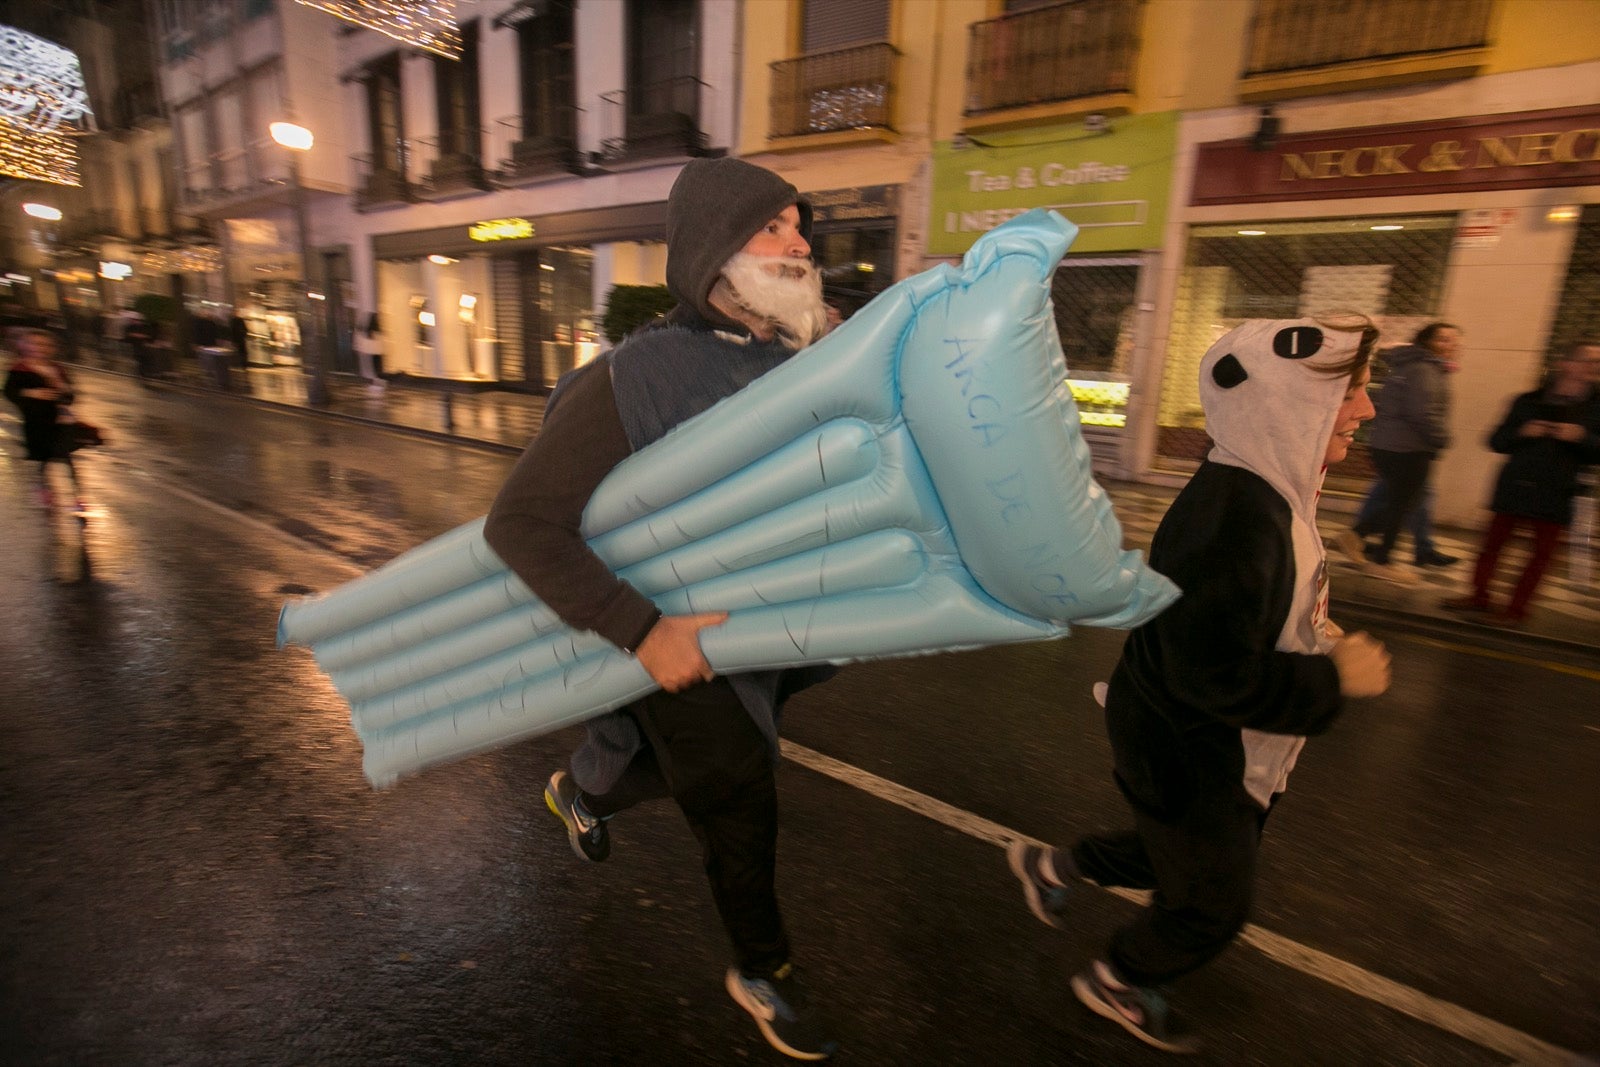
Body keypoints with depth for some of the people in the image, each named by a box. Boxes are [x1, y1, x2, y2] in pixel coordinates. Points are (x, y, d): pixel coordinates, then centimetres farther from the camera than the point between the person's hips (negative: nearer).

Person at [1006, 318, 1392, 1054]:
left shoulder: (1263, 494, 0)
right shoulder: (1235, 518, -33)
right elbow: (1218, 676, -33)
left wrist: (1310, 631, 2)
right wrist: (1337, 677, -21)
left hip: (1216, 748, 10)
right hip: (1188, 758, -9)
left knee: (1187, 861, 29)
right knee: (1211, 906, 15)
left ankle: (1050, 866, 49)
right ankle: (1116, 984, 45)